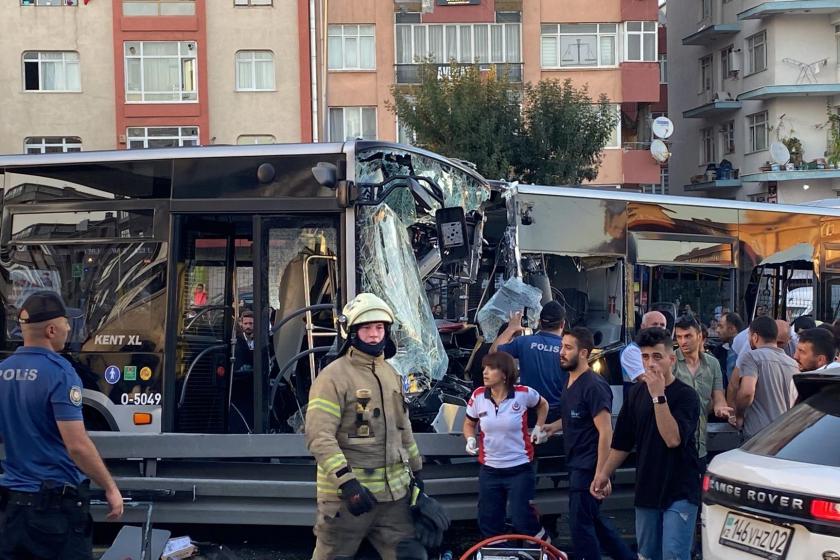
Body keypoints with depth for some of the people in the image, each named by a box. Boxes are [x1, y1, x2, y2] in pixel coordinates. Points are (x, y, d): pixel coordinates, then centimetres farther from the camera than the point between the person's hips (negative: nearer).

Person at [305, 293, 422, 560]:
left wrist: (416, 470, 23)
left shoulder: (391, 373, 13)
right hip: (347, 492, -6)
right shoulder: (334, 376, -12)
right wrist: (347, 482, -27)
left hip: (394, 491, 7)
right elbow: (319, 436, -21)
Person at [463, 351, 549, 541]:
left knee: (522, 521, -5)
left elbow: (542, 405, 12)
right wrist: (470, 439, -9)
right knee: (488, 523, 8)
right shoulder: (478, 396, -6)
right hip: (489, 470, 3)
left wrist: (539, 428, 4)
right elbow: (469, 424, 10)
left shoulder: (523, 394, -12)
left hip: (520, 469, -3)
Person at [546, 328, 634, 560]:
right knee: (593, 519, 17)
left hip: (588, 467, -9)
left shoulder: (594, 386, -19)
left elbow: (606, 432, -21)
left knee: (581, 524, -3)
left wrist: (600, 476, -23)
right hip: (576, 464, 9)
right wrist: (555, 425, 8)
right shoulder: (571, 381, 8)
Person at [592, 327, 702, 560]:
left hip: (679, 493, -6)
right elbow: (623, 441, 15)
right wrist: (604, 473, 12)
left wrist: (658, 396, -24)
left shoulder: (686, 395, -10)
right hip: (646, 491, 6)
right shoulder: (637, 392, 7)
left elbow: (673, 438, -23)